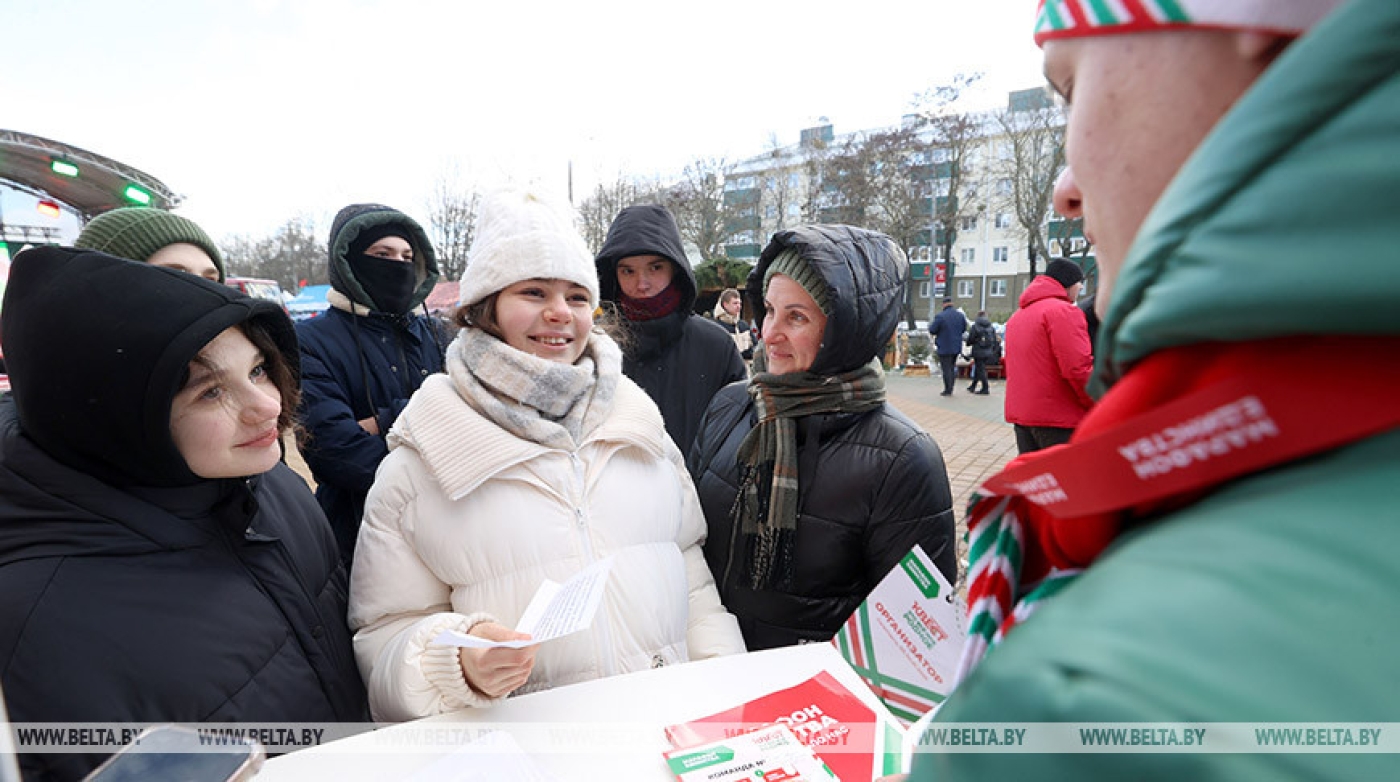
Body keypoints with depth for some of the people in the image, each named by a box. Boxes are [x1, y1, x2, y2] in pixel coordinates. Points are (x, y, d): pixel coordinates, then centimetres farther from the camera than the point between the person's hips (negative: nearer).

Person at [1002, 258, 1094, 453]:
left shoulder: (1017, 315, 17)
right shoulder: (1064, 311, -10)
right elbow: (1078, 368, -18)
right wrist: (1096, 405, -6)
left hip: (1021, 414, 8)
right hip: (1059, 418, -8)